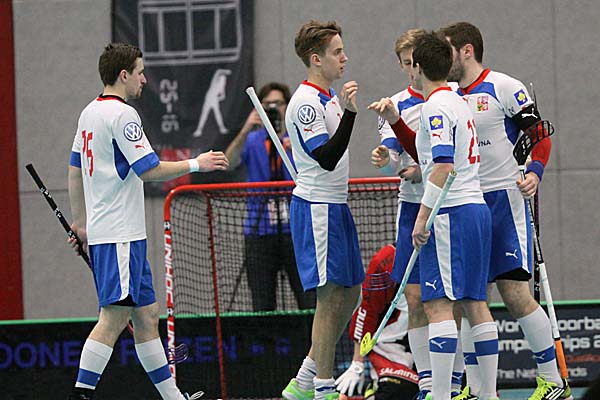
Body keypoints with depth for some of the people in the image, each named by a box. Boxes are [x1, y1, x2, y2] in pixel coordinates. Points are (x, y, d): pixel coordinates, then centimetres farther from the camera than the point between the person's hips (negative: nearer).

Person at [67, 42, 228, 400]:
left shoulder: (90, 112, 14)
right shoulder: (122, 114, -14)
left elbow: (75, 170, 21)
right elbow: (149, 170, -17)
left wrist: (80, 221, 26)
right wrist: (196, 164, -6)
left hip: (100, 231, 10)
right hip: (119, 235, -10)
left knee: (147, 315, 13)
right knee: (114, 317, -13)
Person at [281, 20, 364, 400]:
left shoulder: (330, 96, 15)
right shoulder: (306, 102, -16)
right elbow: (327, 158, -25)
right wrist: (349, 113, -33)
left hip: (335, 205, 10)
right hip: (317, 208, -10)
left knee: (350, 294, 12)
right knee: (330, 297, -8)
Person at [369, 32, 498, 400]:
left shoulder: (436, 106, -11)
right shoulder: (457, 102, 17)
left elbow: (444, 166, -19)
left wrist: (423, 217, -18)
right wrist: (394, 119, 23)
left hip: (451, 214, -10)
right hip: (477, 208, 10)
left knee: (438, 305, -11)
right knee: (475, 303, 10)